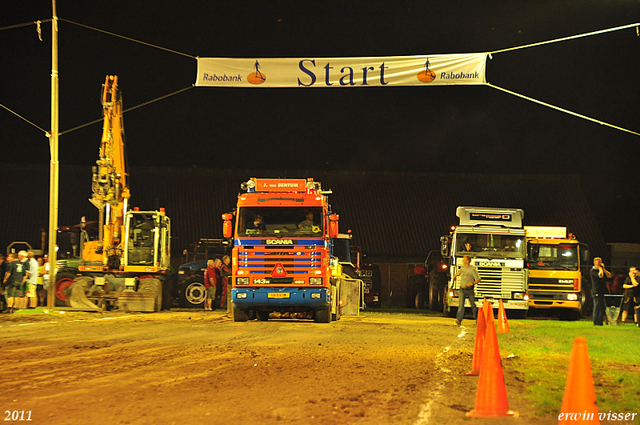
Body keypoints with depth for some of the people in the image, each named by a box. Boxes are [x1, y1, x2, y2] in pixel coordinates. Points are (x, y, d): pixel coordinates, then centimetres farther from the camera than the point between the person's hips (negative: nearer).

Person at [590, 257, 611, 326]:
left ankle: (601, 322, 12)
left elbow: (609, 276, 9)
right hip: (596, 292, -8)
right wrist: (600, 268, -7)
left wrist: (603, 269, 2)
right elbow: (601, 275, -22)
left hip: (602, 291, 8)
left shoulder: (602, 270, 18)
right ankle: (596, 322, -4)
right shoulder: (593, 271, -6)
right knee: (597, 307, -7)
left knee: (602, 307, 7)